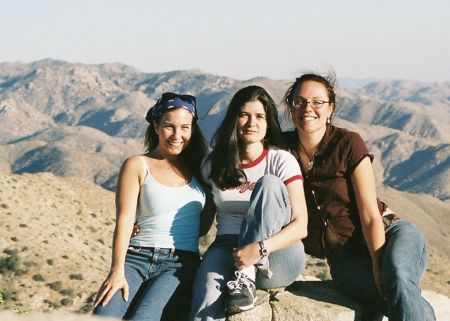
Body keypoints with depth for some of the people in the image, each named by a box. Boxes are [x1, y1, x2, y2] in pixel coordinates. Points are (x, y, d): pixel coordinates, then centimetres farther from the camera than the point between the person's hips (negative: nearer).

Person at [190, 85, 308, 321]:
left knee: (269, 184, -26)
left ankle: (247, 279, -29)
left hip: (276, 258, 0)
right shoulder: (214, 164, 9)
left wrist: (260, 248, -26)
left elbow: (300, 226, -9)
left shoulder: (281, 161, 0)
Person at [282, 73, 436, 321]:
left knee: (396, 279, -38)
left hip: (387, 234, -1)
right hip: (345, 258, 1)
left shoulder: (348, 144, -6)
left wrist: (379, 266, -22)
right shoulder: (284, 148, 3)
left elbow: (370, 215, -10)